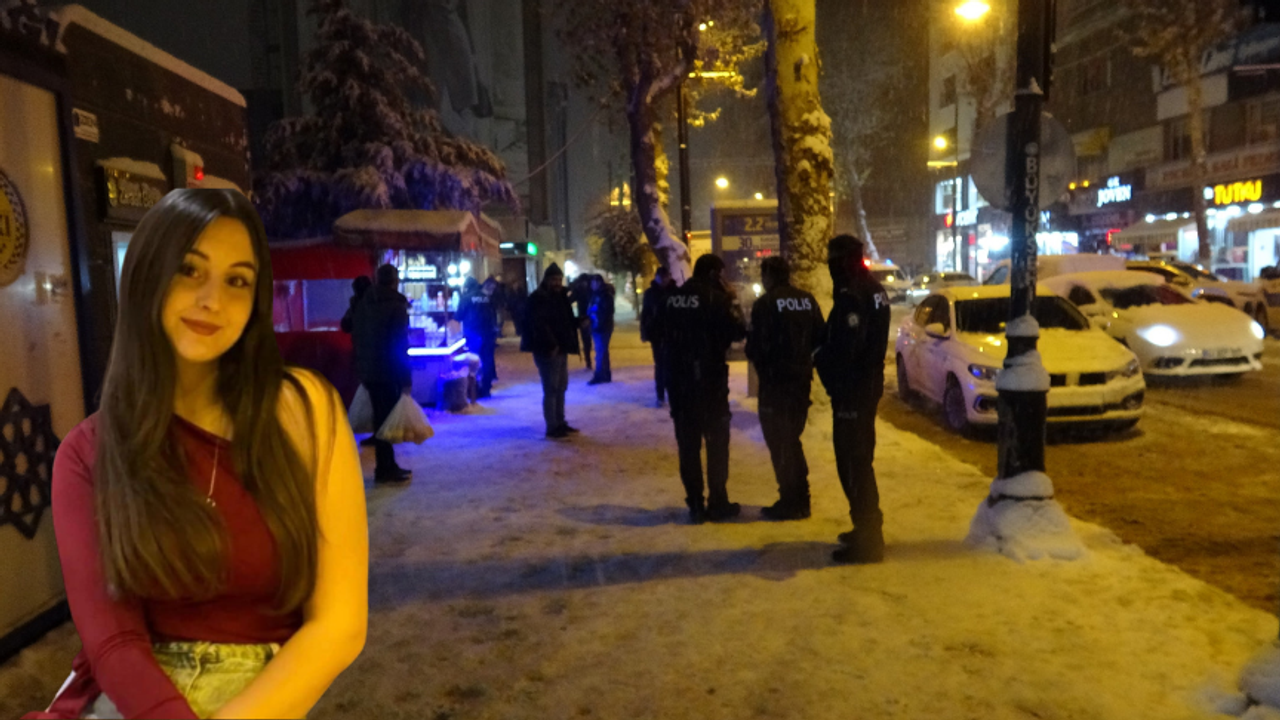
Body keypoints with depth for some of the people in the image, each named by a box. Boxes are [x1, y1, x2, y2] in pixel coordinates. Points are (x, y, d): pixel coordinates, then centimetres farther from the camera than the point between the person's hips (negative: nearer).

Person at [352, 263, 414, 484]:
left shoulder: (364, 304, 10)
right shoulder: (396, 306, -13)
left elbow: (356, 336, 15)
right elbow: (400, 345, -18)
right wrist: (405, 379, -16)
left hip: (367, 370, 8)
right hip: (387, 372, -7)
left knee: (380, 416, 14)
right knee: (387, 418, -2)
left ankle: (387, 466, 22)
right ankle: (385, 470, 0)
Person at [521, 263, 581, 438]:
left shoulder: (560, 296, 16)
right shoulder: (538, 298, -14)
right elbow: (539, 324, -23)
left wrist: (579, 322, 8)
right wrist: (551, 345, -26)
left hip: (561, 349, 10)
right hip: (547, 350, -10)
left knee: (560, 388, 14)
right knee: (551, 390, -5)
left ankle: (560, 423, 23)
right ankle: (552, 428, 0)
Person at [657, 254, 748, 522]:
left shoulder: (672, 299, 7)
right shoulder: (716, 298, -11)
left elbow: (660, 332, 15)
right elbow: (738, 331, -11)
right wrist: (732, 300, 0)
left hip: (679, 381, 5)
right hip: (710, 381, -5)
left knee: (688, 445, 9)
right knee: (717, 443, 6)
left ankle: (695, 504, 12)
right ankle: (718, 504, 9)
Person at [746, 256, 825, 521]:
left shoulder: (765, 304, -13)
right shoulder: (807, 300, 5)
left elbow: (757, 346, -16)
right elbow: (819, 338, 7)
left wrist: (759, 362, 5)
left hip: (775, 380, -6)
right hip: (801, 378, 7)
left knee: (779, 442, 3)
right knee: (792, 439, 18)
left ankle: (790, 502, 5)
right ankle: (800, 499, 22)